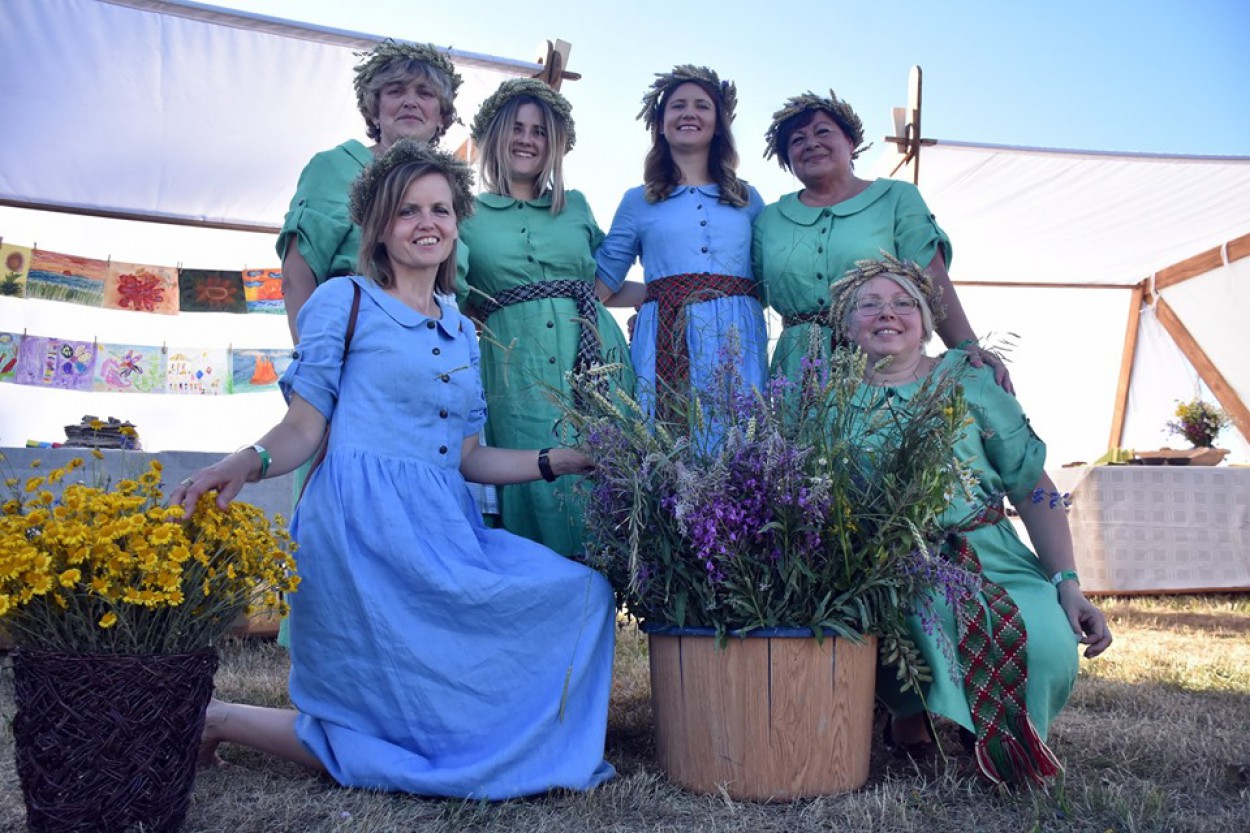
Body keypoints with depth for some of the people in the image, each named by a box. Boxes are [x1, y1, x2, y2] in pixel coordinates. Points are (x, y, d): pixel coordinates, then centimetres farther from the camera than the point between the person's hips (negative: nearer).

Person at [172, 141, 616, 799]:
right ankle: (217, 719, 8)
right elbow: (303, 429, -3)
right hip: (365, 526, -7)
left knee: (584, 591, -6)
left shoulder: (461, 331, 21)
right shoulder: (345, 301, 3)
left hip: (443, 532, 7)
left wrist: (564, 460, 10)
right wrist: (246, 462, -25)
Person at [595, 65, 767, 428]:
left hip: (737, 342, 1)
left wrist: (735, 296, 0)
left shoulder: (748, 199, 17)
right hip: (665, 342, -1)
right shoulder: (638, 201, 14)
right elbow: (600, 286, 11)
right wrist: (663, 292, 4)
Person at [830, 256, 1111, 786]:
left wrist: (1068, 584, -5)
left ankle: (998, 742, 5)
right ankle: (911, 712, -2)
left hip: (990, 561, 1)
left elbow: (1035, 490, 5)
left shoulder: (968, 382, 8)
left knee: (1047, 642, -28)